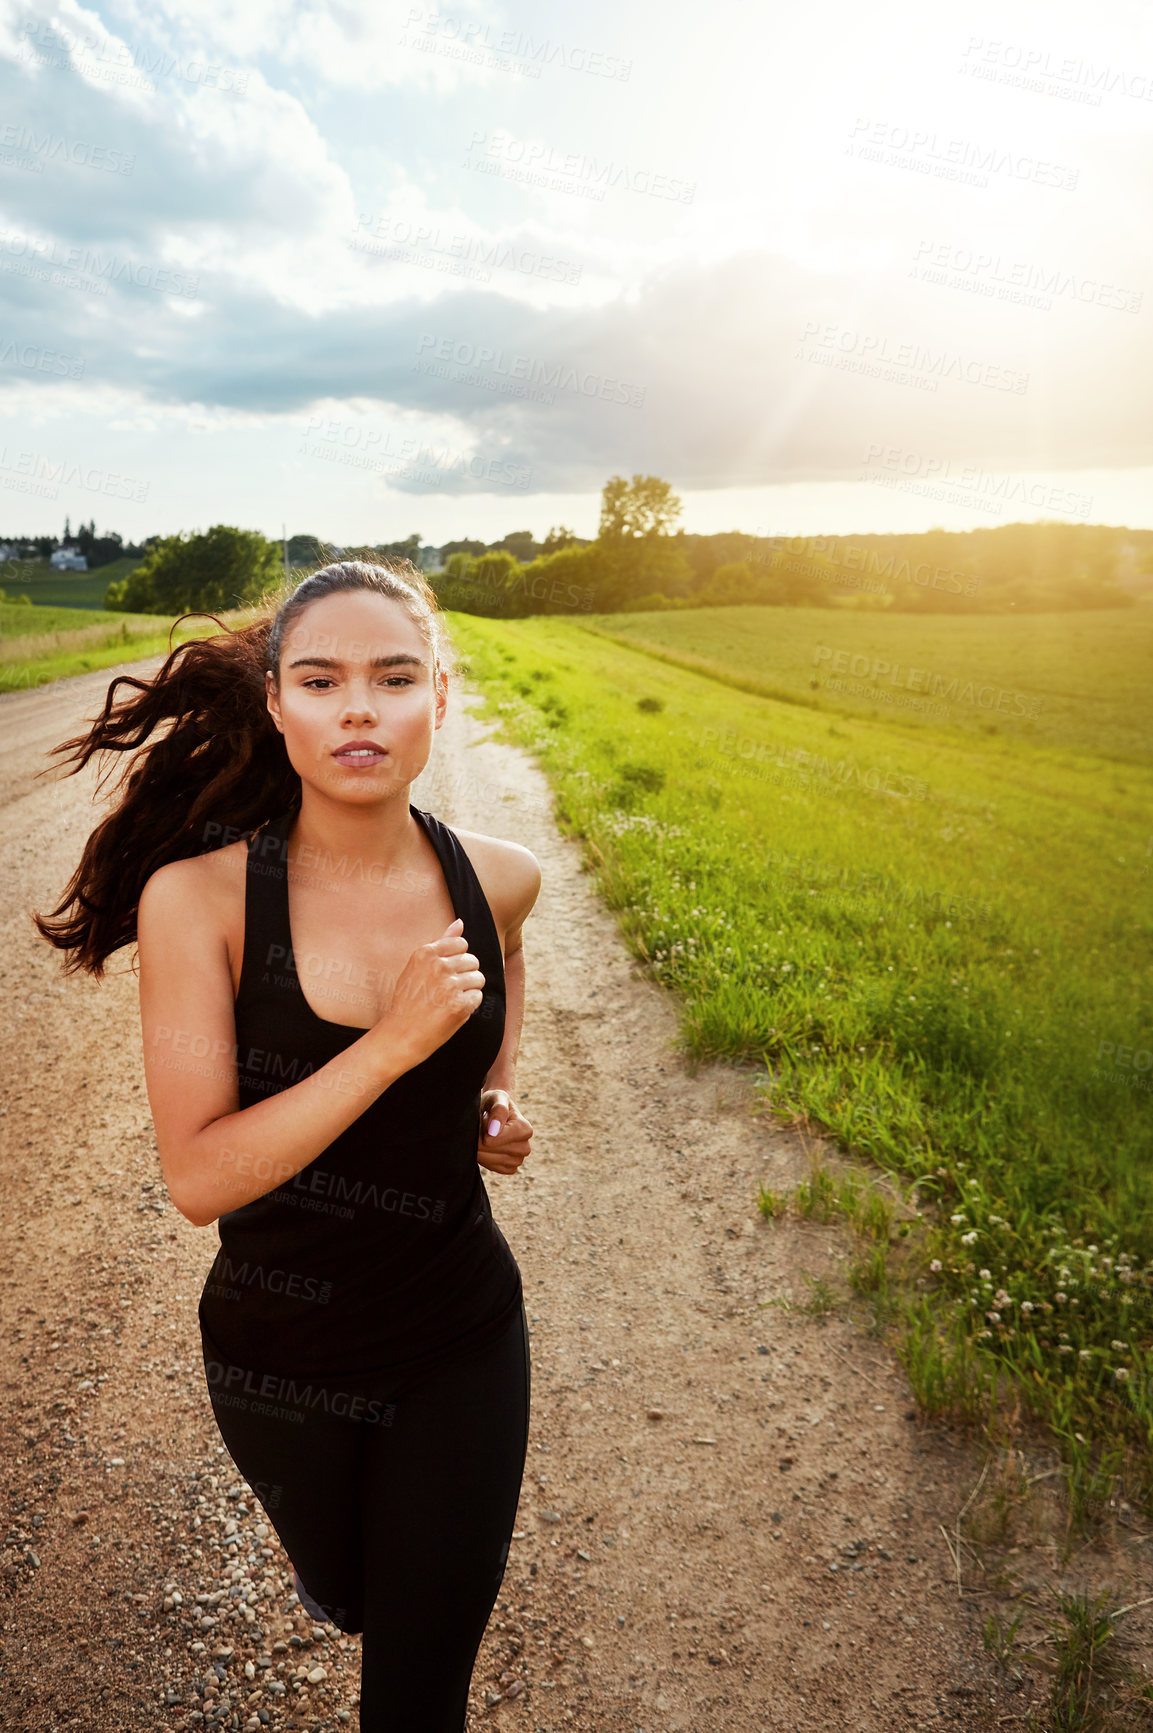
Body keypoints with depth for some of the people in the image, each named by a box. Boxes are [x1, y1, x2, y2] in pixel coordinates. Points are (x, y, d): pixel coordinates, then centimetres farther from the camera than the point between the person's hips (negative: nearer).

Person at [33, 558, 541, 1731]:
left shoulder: (498, 879, -13)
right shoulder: (198, 898, -22)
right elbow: (199, 1176, -23)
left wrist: (498, 1093, -2)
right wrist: (394, 1041, -31)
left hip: (460, 1340, 1)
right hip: (278, 1354, 0)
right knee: (348, 1598, 30)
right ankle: (338, 1556, 66)